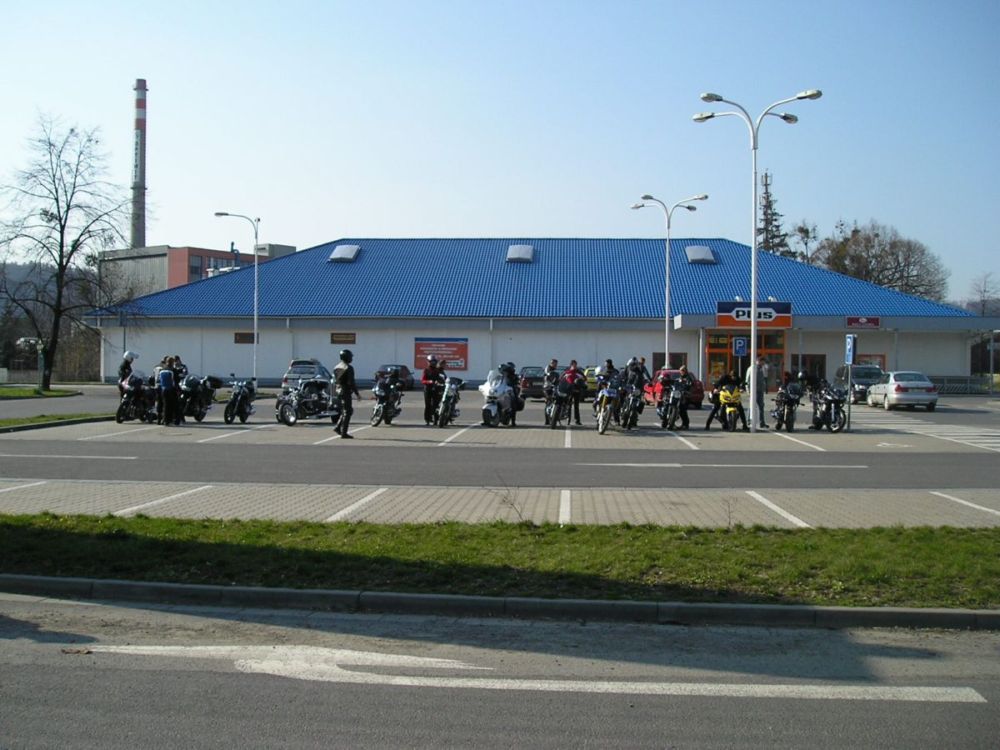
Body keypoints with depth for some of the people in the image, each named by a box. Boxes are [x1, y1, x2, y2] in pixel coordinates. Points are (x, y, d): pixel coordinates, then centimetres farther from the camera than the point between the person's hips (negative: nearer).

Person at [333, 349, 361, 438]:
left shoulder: (336, 367, 11)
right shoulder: (349, 368, -16)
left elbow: (335, 380, 16)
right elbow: (351, 382, -19)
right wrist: (357, 393, -14)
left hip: (339, 391, 8)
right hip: (346, 391, -8)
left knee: (348, 410, 20)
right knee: (347, 412, -2)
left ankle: (338, 427, 14)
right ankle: (344, 433, -2)